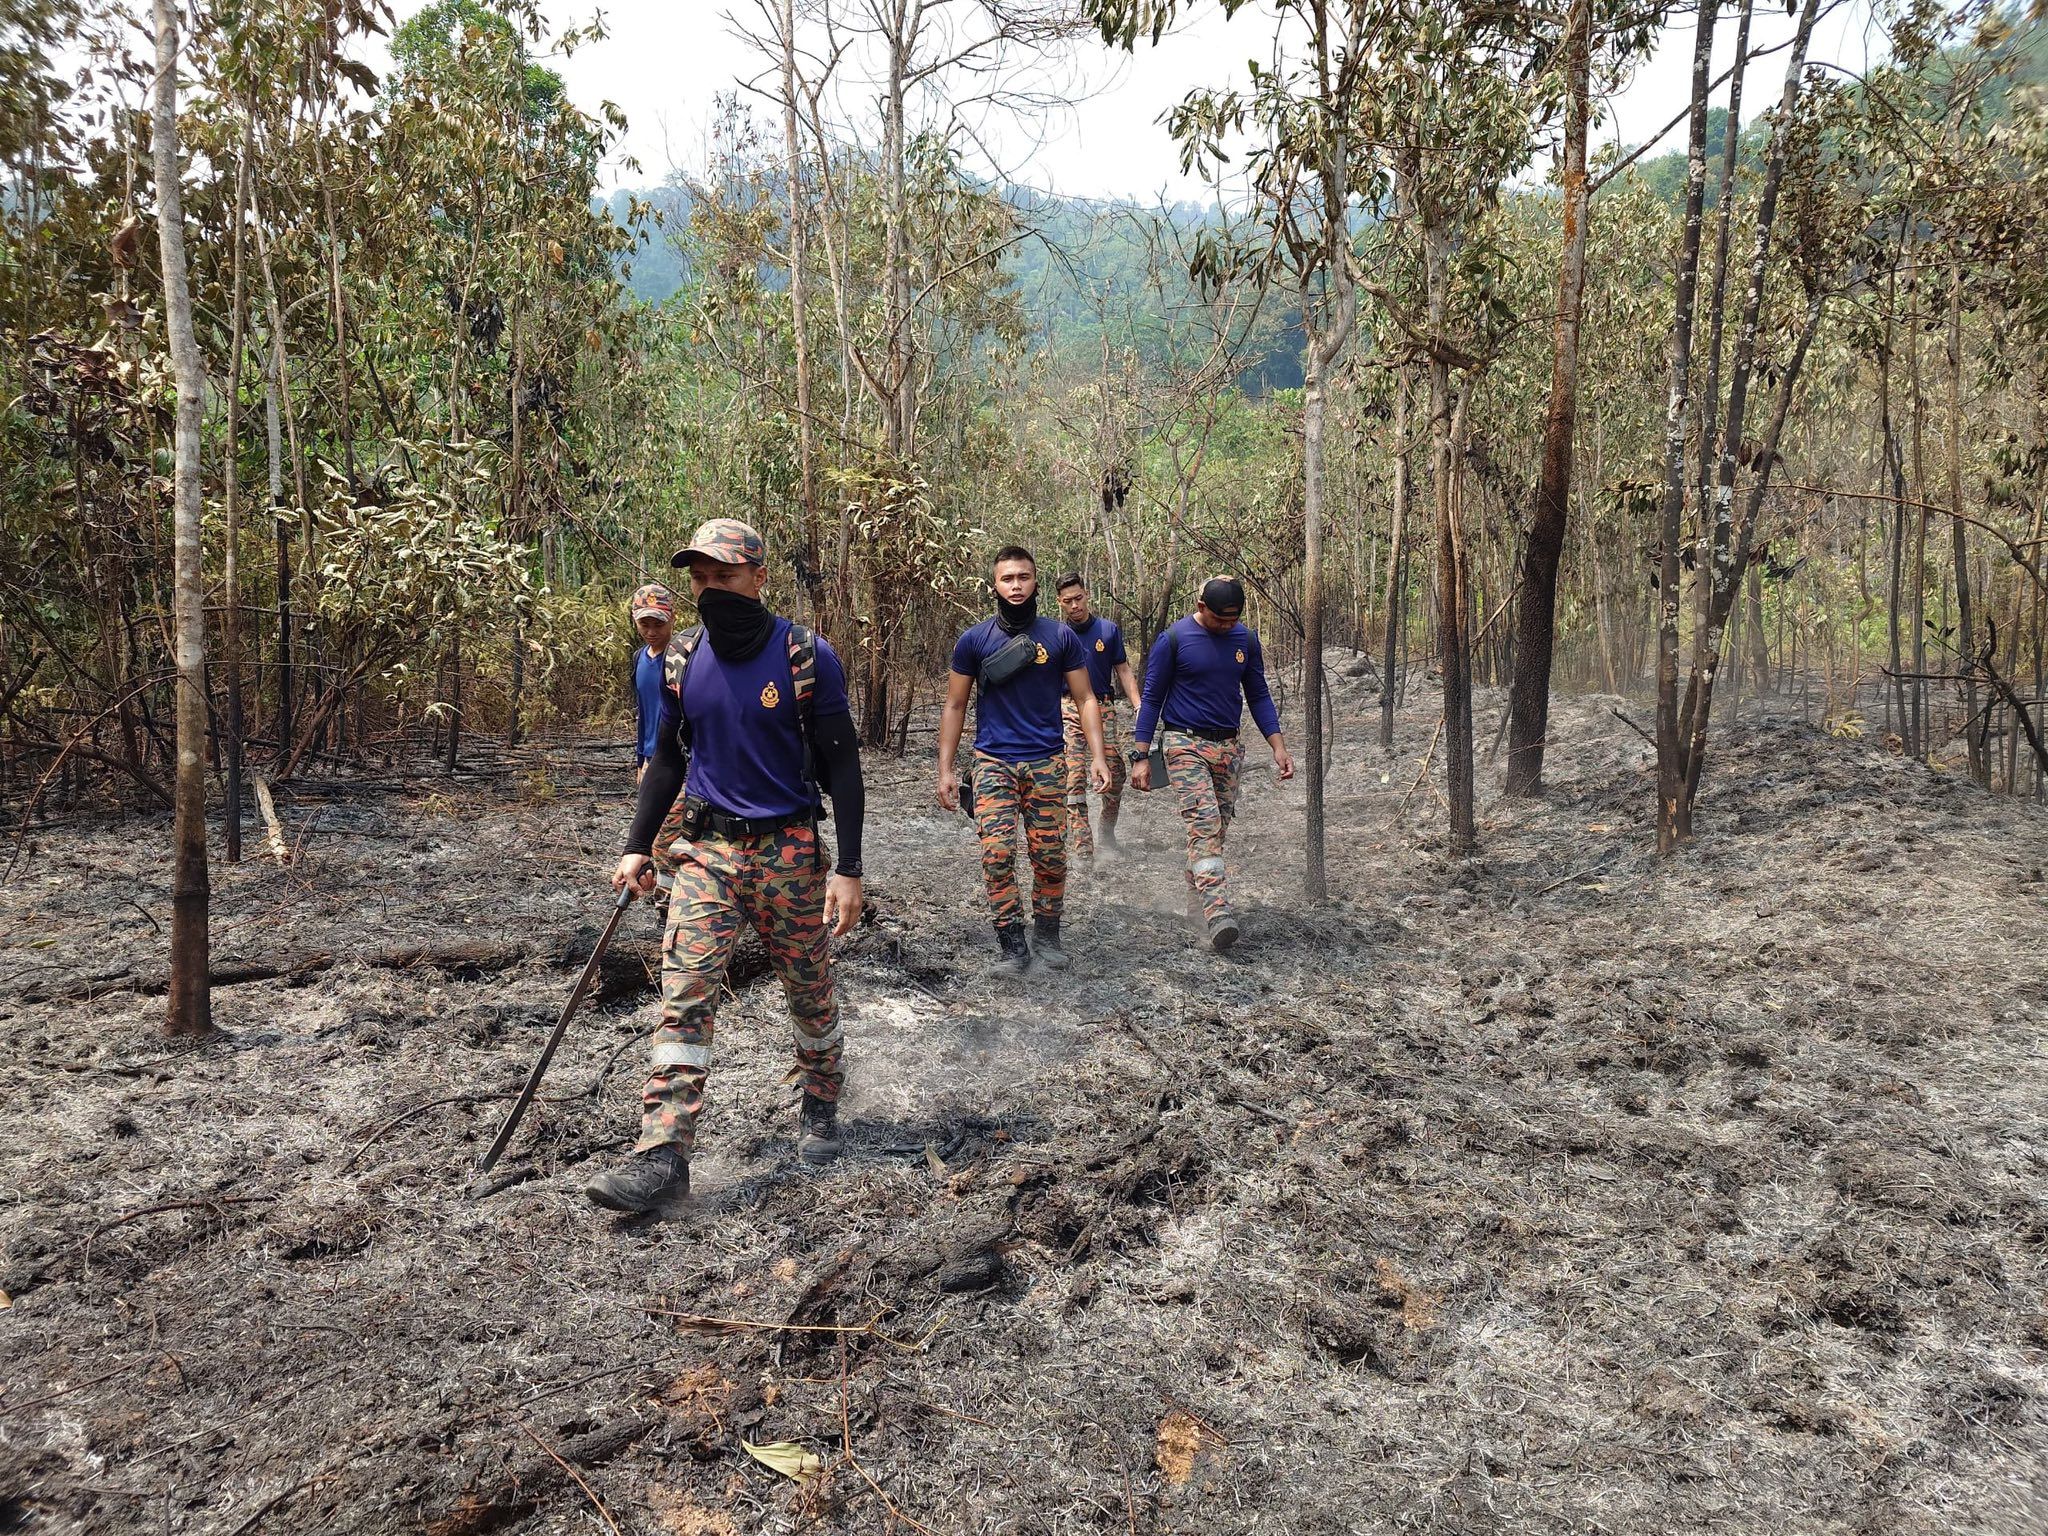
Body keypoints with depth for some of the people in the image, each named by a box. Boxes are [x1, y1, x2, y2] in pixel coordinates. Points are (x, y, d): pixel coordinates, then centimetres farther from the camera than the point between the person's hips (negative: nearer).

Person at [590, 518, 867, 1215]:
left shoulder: (808, 657, -9)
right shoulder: (682, 661, 3)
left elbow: (841, 766, -8)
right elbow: (667, 759, 15)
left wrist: (848, 869, -12)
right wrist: (638, 846, 8)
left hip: (789, 851, -3)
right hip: (706, 849, 3)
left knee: (811, 993, 11)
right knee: (683, 994, -9)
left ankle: (820, 1110, 35)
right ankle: (663, 1153, -9)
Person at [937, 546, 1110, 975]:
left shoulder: (1061, 637, 4)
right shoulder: (973, 641, 3)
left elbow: (1085, 699, 6)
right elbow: (955, 706, 7)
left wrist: (1097, 756, -6)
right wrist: (945, 770, 1)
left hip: (1047, 763, 1)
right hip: (993, 763, -1)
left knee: (1050, 857, 3)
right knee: (997, 854, -11)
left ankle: (1046, 935, 22)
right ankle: (1013, 944, 1)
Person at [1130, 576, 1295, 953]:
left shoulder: (1245, 641, 6)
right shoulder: (1173, 639, -7)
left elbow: (1259, 696, 12)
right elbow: (1152, 698, -3)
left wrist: (1279, 747, 2)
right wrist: (1140, 756, -7)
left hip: (1228, 748, 5)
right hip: (1185, 744, -5)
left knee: (1216, 829, 7)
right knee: (1204, 822, -20)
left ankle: (1196, 906, 21)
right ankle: (1218, 912, -28)